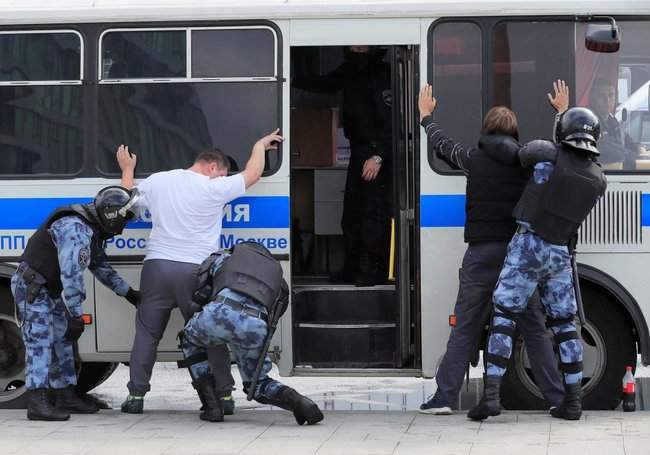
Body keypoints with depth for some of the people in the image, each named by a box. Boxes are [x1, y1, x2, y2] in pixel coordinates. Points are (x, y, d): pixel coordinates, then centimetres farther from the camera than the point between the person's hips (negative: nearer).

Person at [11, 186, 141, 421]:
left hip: (50, 290, 11)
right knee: (39, 342, -17)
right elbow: (72, 274, -32)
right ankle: (37, 404, -22)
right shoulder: (76, 229, -26)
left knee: (62, 342, 13)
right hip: (32, 288, -11)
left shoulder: (93, 231, 8)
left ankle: (66, 397, 19)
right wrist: (76, 315, -33)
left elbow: (100, 267, 22)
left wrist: (128, 292, 20)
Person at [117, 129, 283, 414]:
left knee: (147, 332, 9)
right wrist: (261, 145, 27)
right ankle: (223, 395, 8)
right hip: (195, 271, -3)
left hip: (157, 266, 3)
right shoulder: (215, 188, -3)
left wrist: (127, 170, 42)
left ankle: (136, 395, 5)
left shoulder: (157, 181, 9)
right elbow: (253, 174, 9)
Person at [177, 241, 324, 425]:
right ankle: (298, 401, -5)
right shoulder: (276, 274, 40)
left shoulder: (225, 258, 32)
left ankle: (211, 407, 20)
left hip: (222, 312, -2)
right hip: (256, 325, 2)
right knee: (257, 384, 26)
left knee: (190, 339, 33)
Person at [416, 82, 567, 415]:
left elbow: (441, 143, 18)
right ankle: (557, 397, 4)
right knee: (535, 329, 6)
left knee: (464, 330, 4)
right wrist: (563, 111, 36)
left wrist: (426, 115, 37)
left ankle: (444, 397, 1)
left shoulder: (473, 159, 0)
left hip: (481, 253, -1)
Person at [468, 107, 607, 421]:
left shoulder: (548, 154, -7)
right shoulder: (599, 180, 5)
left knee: (503, 318, -2)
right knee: (564, 324, 13)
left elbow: (522, 154, 13)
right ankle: (572, 401, 10)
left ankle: (491, 395, -12)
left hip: (527, 247, -4)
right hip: (560, 254, 4)